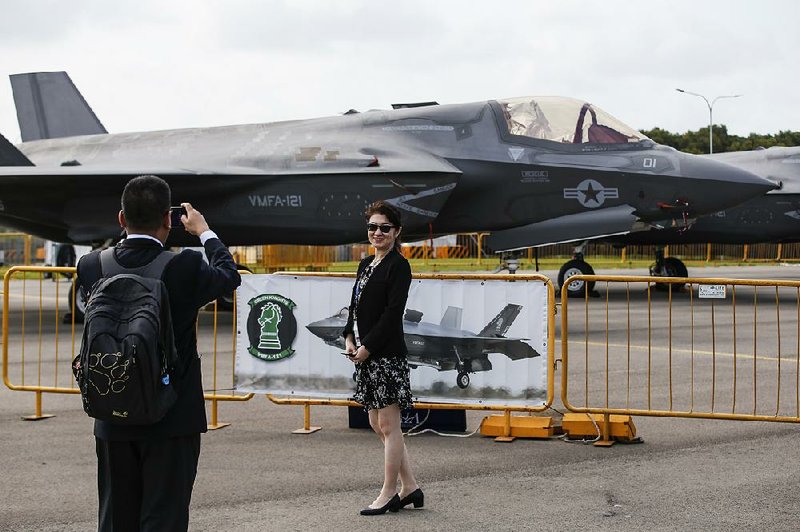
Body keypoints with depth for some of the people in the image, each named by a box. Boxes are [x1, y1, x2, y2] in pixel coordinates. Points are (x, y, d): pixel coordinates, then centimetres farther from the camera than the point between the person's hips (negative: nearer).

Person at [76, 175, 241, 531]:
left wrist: (127, 239, 17)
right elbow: (229, 275, 5)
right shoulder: (186, 267, -15)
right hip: (172, 421, -3)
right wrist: (203, 231, 20)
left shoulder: (91, 266, -6)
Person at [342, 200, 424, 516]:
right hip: (364, 353, 9)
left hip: (387, 355, -9)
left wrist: (367, 346, -16)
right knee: (377, 425, 12)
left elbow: (392, 313, -15)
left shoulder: (399, 266, -9)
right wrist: (349, 338, 2)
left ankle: (388, 494, 6)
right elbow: (355, 306, 17)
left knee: (388, 426, -2)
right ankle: (410, 487, 19)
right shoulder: (366, 265, 16)